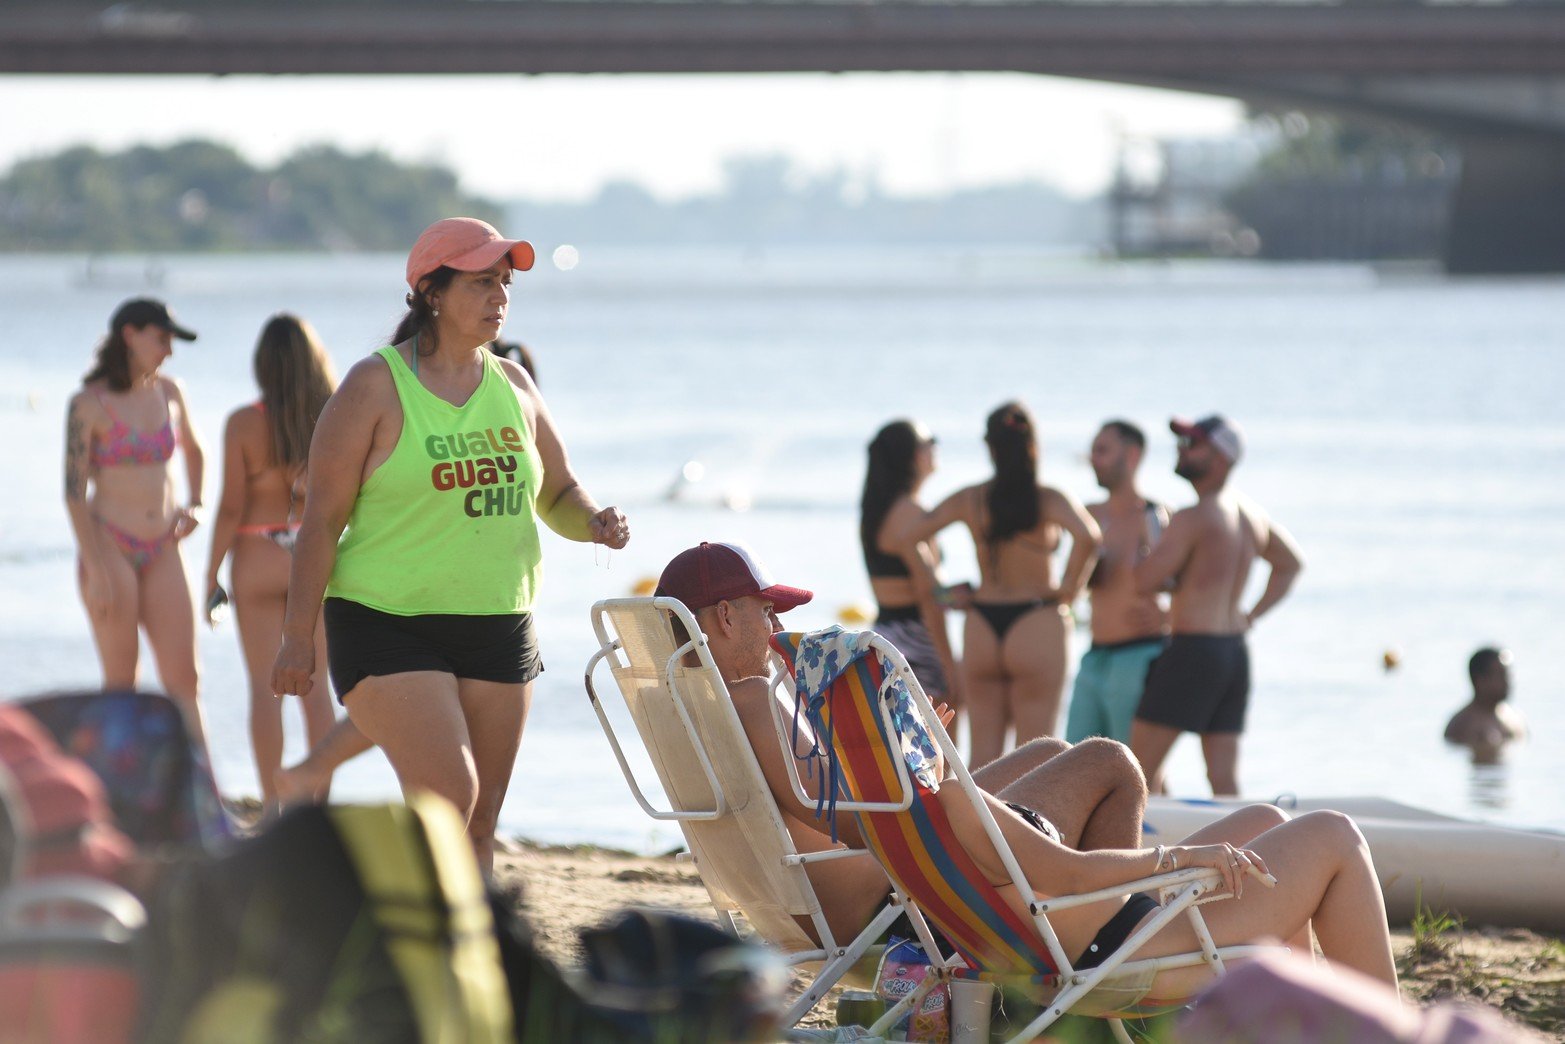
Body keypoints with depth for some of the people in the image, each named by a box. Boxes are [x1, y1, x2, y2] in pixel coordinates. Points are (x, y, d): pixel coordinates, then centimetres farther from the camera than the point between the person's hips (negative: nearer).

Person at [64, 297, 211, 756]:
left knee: (183, 679, -4)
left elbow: (193, 450, 28)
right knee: (121, 683, -2)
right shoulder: (88, 404, -8)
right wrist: (96, 571, -15)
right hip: (109, 546, -5)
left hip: (161, 550, 5)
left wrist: (193, 503, 10)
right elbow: (74, 491, -10)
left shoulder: (169, 392, 8)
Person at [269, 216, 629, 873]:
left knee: (478, 824, 6)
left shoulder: (513, 386, 11)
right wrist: (299, 638, -10)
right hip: (390, 627, -6)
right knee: (447, 794, -19)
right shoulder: (377, 386, -6)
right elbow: (323, 515, -7)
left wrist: (594, 522, -2)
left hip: (498, 632, 6)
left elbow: (558, 493, 22)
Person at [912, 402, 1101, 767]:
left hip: (981, 627, 3)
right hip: (1037, 627, -3)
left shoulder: (969, 500, 3)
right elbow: (1087, 538, -25)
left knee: (983, 749, 9)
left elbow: (912, 536, 1)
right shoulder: (1048, 500, -8)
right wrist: (1068, 590, -11)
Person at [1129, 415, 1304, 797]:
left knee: (1140, 767, -3)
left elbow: (1144, 581, -17)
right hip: (1236, 651, 8)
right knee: (1225, 777, 5)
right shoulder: (1250, 515, 12)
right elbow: (1291, 563, 28)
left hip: (1192, 651, -8)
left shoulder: (1192, 519, -14)